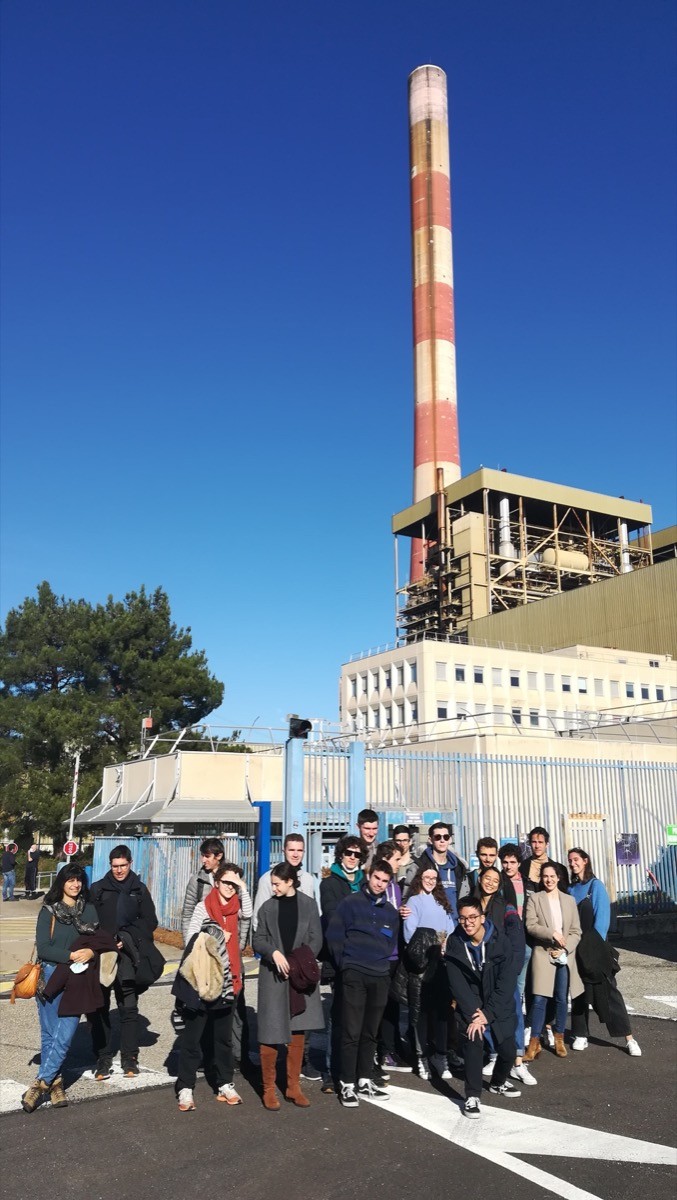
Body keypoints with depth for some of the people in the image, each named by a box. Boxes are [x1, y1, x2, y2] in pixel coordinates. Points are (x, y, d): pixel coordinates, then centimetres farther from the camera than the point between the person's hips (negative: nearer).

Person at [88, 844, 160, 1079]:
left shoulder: (140, 890, 8)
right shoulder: (97, 889, 4)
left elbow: (150, 922, 7)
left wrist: (128, 938, -6)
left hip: (127, 957, 0)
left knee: (129, 1008, 2)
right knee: (99, 1008, 2)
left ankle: (129, 1057, 13)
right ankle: (103, 1057, 13)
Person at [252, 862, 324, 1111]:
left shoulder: (308, 904, 2)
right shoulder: (267, 907, 4)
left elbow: (316, 939, 1)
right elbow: (257, 940, 4)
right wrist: (274, 953, -14)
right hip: (273, 975, -1)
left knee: (298, 1033, 7)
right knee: (271, 1032, 0)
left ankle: (293, 1087, 18)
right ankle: (268, 1088, 12)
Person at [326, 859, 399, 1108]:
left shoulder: (391, 912, 11)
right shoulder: (350, 903, -3)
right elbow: (333, 935, -4)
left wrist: (383, 964, 9)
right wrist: (344, 965, -1)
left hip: (380, 977, 5)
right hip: (354, 975, -4)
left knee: (371, 1032, 12)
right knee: (351, 1031, -3)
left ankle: (364, 1080, 22)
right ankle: (347, 1084, 6)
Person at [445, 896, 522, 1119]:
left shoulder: (500, 941, -17)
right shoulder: (454, 943, -13)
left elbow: (506, 983, -16)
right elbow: (457, 984, -11)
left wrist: (487, 1014, -20)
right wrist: (473, 1014, -19)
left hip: (499, 1006, 0)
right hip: (470, 1006, 0)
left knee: (508, 1050, 2)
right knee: (473, 1043, -20)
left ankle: (499, 1082, 34)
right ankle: (472, 1096, -3)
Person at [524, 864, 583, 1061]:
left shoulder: (569, 900, 10)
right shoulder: (535, 898, 2)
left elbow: (576, 931, 7)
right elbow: (531, 925, -8)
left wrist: (564, 949, -7)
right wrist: (552, 934, -21)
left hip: (565, 956, 3)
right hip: (543, 954, -3)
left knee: (561, 999, 8)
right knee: (539, 999, -9)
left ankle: (559, 1039, 24)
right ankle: (534, 1043, -1)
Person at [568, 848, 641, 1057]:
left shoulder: (596, 886, -4)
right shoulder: (571, 889, 9)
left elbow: (602, 917, -9)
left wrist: (594, 945, -12)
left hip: (594, 947, -4)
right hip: (575, 948, 4)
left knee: (607, 991, -6)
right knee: (578, 991, 7)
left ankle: (629, 1038, -1)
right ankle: (580, 1035, 15)